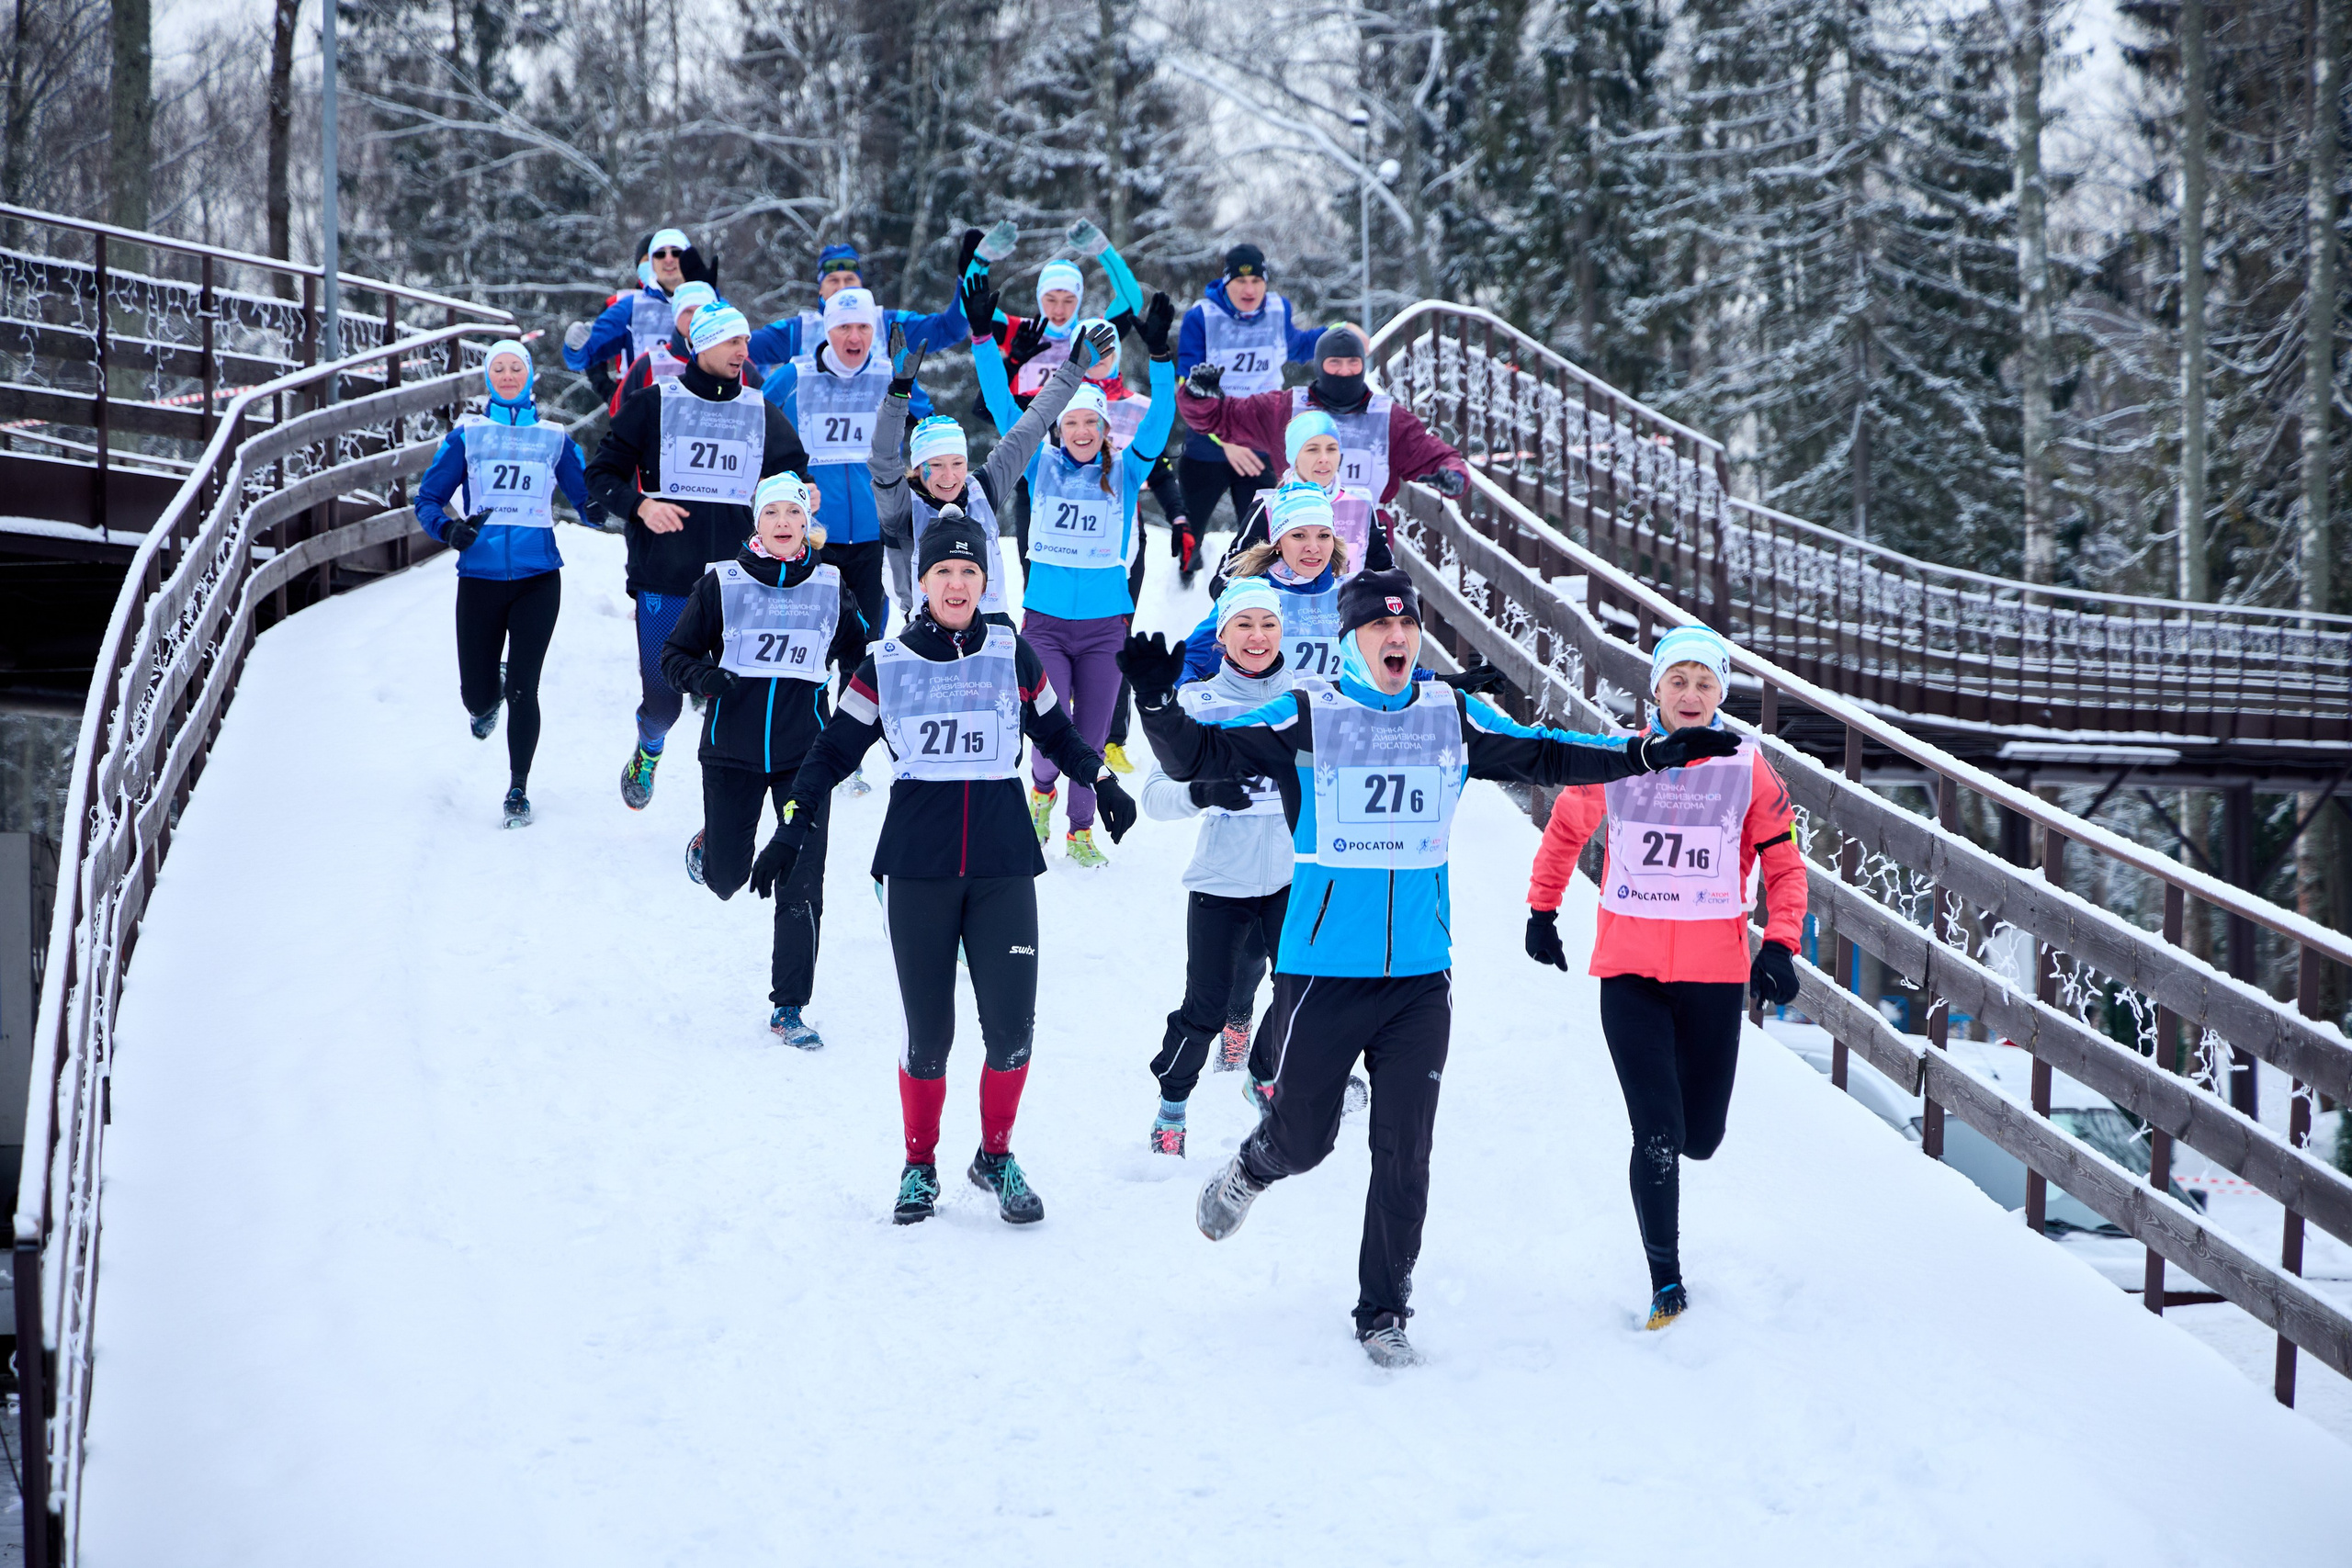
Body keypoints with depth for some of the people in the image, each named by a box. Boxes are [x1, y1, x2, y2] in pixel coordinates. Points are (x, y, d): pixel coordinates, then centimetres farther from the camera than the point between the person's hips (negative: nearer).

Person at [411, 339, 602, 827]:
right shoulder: (467, 435, 7)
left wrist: (597, 508, -15)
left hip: (537, 577, 0)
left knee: (522, 691, -10)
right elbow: (427, 499, 6)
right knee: (477, 695, 1)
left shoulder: (554, 439, 9)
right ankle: (488, 698, 39)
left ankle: (518, 790, 5)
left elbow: (584, 501, 9)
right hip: (480, 576, 0)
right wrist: (449, 527, -15)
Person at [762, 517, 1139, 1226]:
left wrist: (1103, 782, 4)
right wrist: (789, 831, 6)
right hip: (917, 868, -1)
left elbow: (1056, 734, 19)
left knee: (1011, 1028, -7)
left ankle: (997, 1158, 13)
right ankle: (920, 1165, 17)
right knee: (928, 1034, -2)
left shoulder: (1012, 657, 7)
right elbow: (834, 750, 11)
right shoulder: (885, 666, 5)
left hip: (1002, 867, 1)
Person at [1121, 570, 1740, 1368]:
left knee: (1404, 1155, 1)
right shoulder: (1306, 718, -6)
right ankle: (1249, 1171, 41)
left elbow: (1543, 756, 16)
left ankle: (1383, 1315, 14)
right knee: (1303, 1138, 5)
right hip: (1322, 972, -3)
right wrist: (1158, 703, -30)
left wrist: (1651, 754, 11)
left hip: (1420, 978, 3)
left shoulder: (1452, 718, 5)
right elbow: (1196, 754, -11)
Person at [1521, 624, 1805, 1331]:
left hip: (1714, 978, 1)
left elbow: (1785, 864, 4)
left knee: (1700, 1138, 8)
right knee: (1658, 1138, -10)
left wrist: (1781, 945, -8)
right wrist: (1542, 910, 19)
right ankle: (1665, 1276, 5)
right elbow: (1566, 827, 17)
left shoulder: (1747, 768, -2)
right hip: (1630, 974, -1)